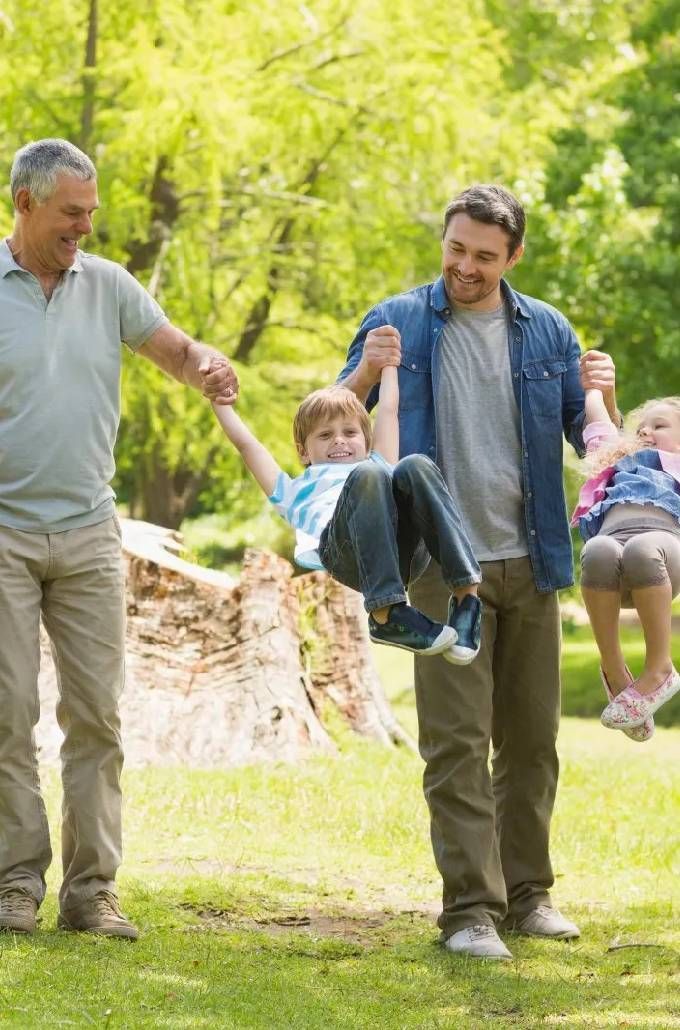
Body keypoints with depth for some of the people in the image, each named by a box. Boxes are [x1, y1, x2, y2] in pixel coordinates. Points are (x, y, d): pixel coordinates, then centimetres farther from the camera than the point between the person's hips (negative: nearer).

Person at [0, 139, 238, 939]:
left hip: (88, 533, 4)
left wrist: (208, 369, -11)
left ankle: (91, 888, 5)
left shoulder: (107, 286, 7)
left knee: (96, 714, 1)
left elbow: (175, 349, 12)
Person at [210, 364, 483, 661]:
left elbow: (388, 409, 51)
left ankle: (466, 595, -39)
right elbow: (246, 443, 41)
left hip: (405, 550, 2)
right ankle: (386, 614, -43)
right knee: (367, 476, -31)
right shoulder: (298, 491, 42)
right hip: (342, 550, -2)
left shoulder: (379, 465, 46)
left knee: (416, 467, -26)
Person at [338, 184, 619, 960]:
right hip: (445, 567, -3)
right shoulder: (398, 323, 0)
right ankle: (471, 907, -7)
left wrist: (604, 398, -14)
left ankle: (527, 893, 18)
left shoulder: (546, 333, 7)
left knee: (531, 739, 8)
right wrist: (366, 374, -21)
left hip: (530, 561, 3)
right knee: (456, 741, -7)